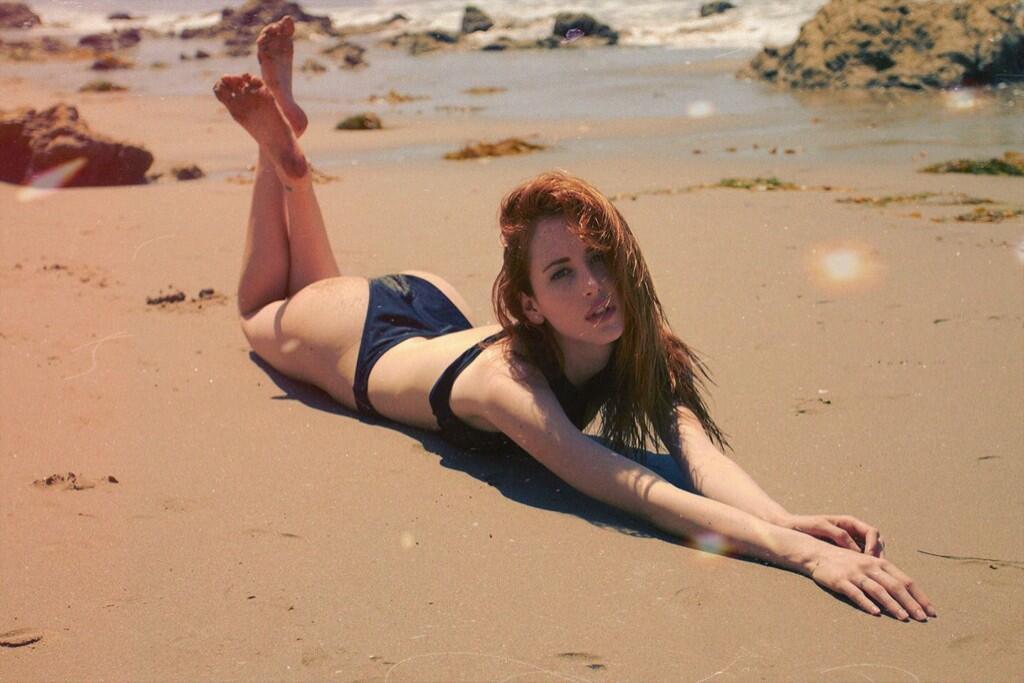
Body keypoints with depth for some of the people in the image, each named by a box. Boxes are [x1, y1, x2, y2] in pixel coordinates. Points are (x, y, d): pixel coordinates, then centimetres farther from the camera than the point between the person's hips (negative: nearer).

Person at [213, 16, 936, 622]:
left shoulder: (650, 353, -33)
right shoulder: (509, 383, -49)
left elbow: (701, 455, -48)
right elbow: (635, 492, -60)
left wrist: (791, 520, -68)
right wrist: (800, 551, -71)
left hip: (434, 312, 4)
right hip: (362, 339, -4)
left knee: (318, 282, 36)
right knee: (264, 310, 29)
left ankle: (288, 145, 41)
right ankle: (282, 146, 32)